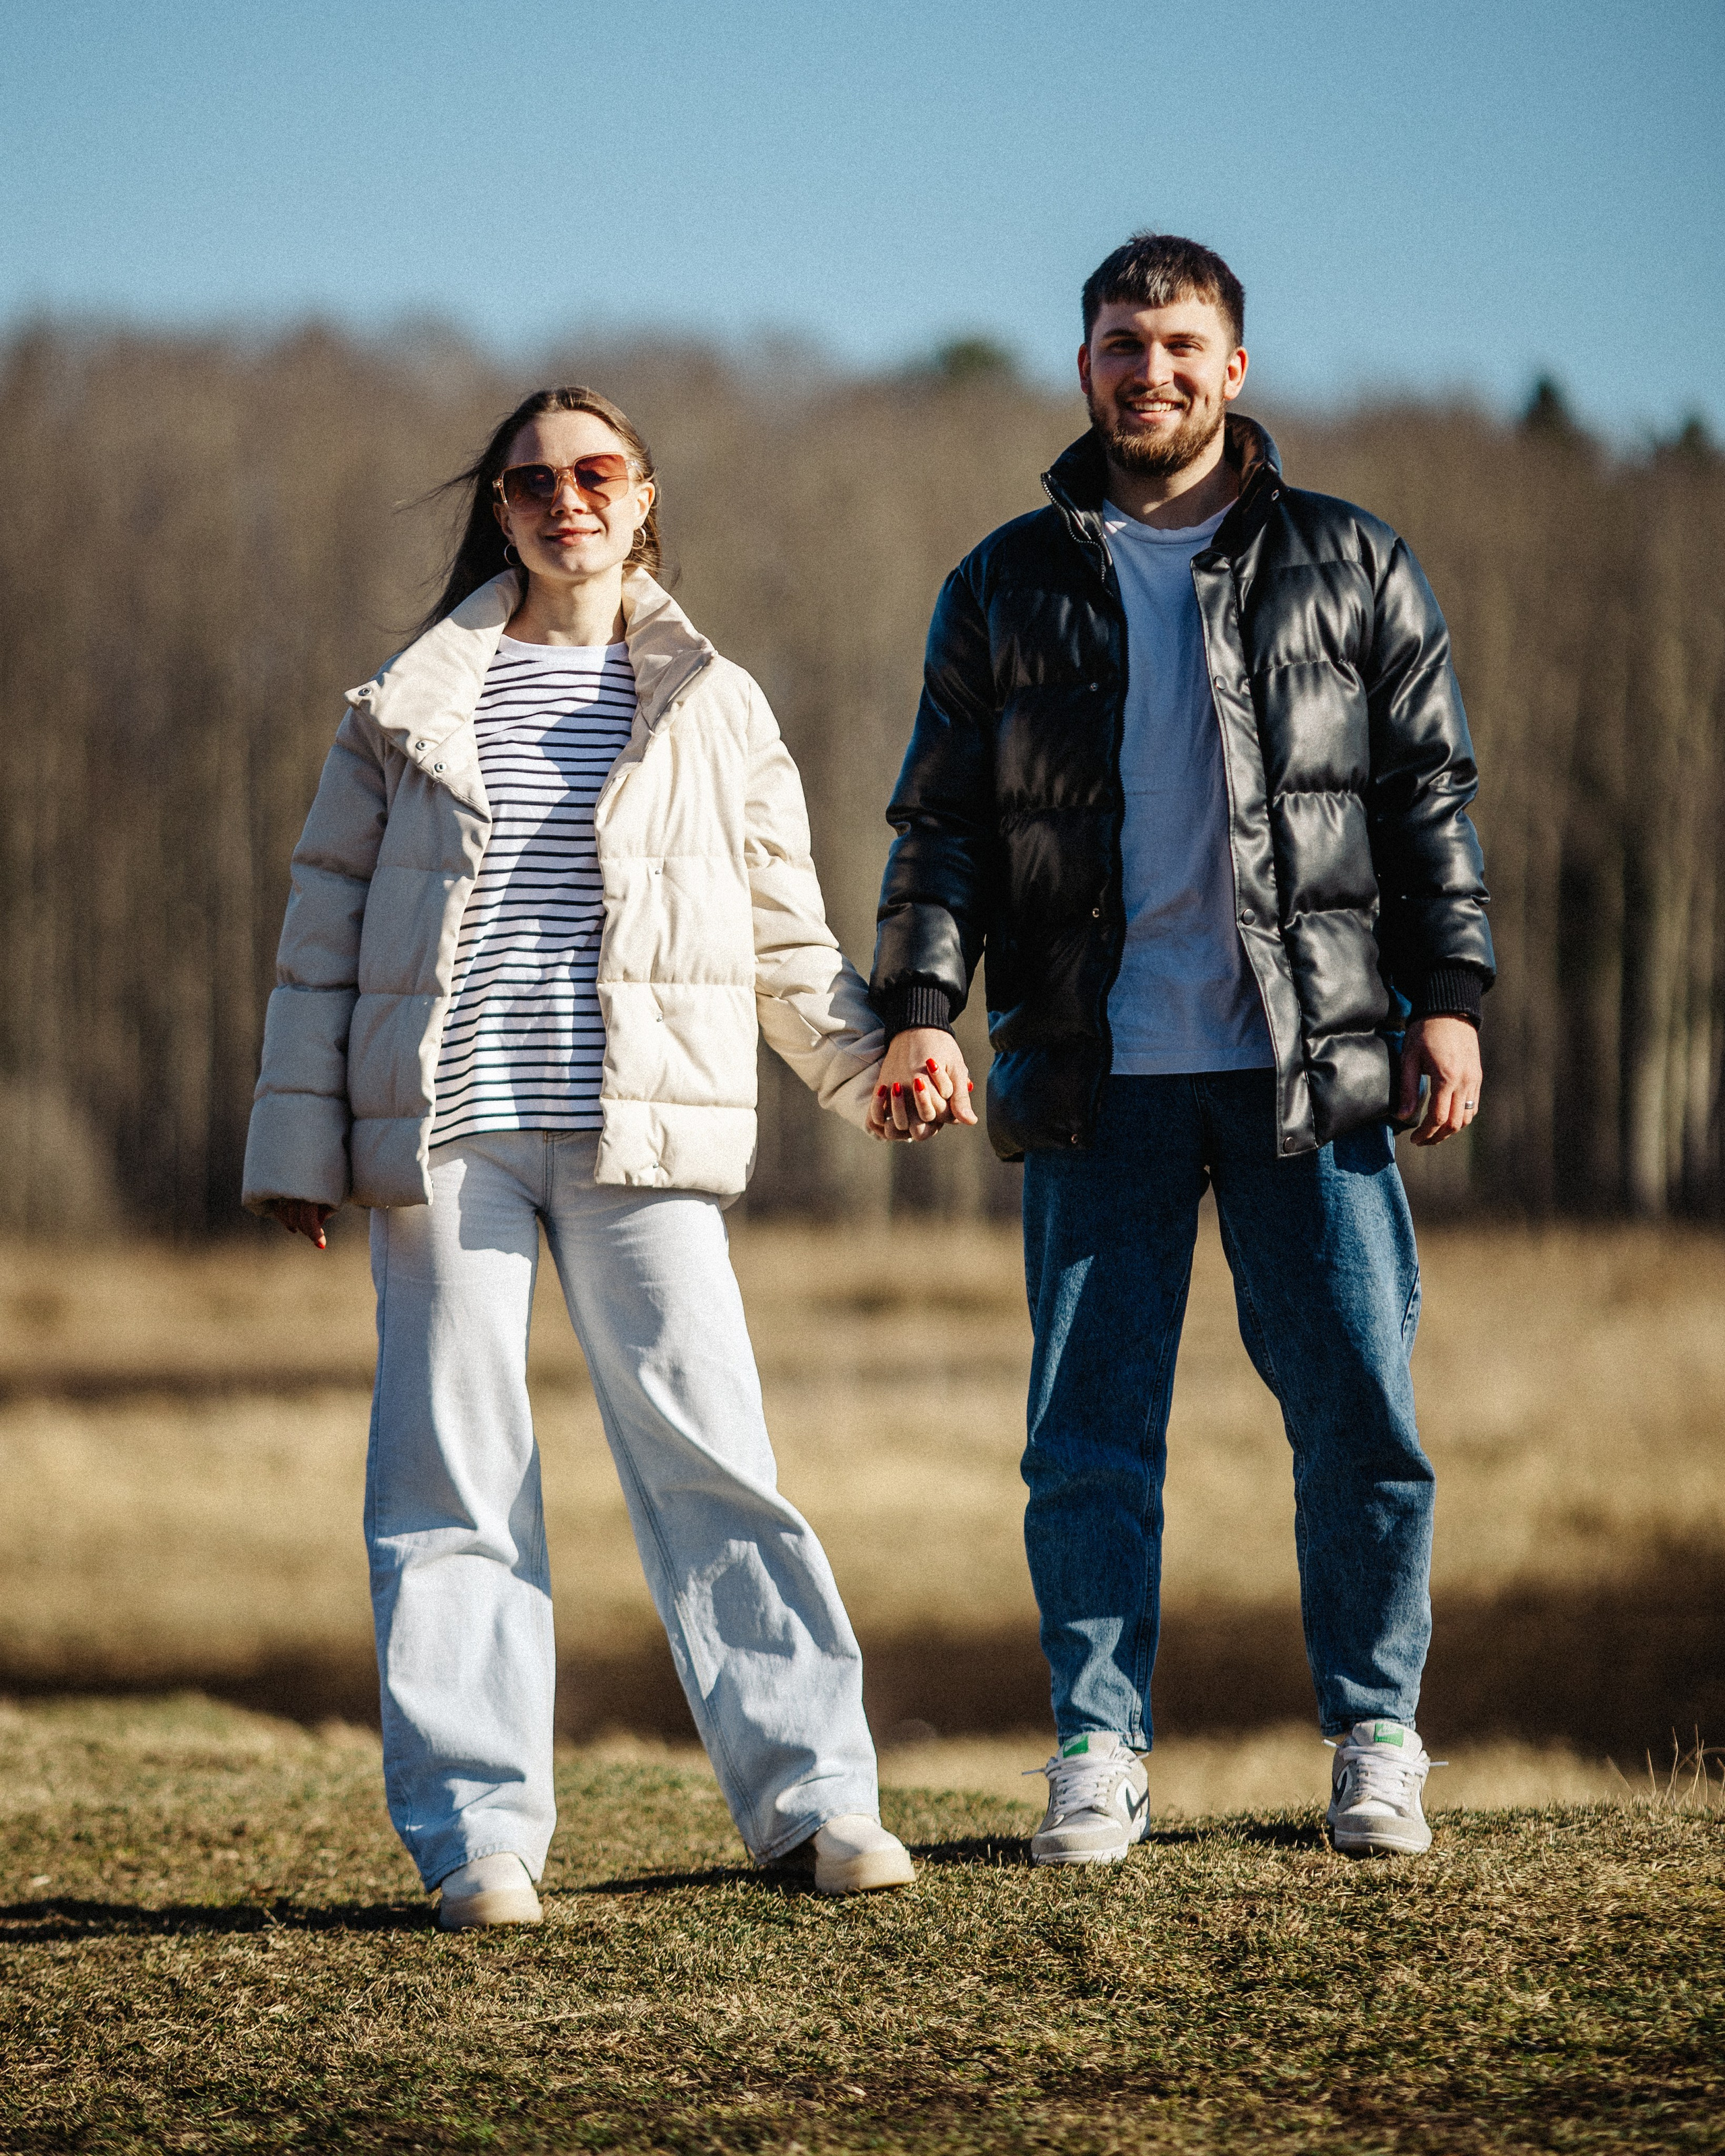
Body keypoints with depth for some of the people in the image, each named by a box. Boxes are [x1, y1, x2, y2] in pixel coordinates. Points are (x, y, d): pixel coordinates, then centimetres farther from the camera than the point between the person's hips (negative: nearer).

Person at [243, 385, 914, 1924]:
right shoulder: (413, 704, 11)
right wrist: (298, 1138, 6)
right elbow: (327, 921, 11)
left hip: (638, 1132, 0)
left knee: (707, 1441, -8)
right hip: (443, 1130, 1)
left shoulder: (713, 708, 12)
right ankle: (477, 1826, 2)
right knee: (454, 1468, -1)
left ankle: (811, 1791, -1)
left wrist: (870, 1061, 0)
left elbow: (785, 939, 15)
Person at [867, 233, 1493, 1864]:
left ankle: (1374, 1743, 12)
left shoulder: (1350, 569, 9)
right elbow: (942, 822, 9)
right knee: (1089, 1430, 0)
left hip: (1311, 1063, -1)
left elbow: (1429, 796, 9)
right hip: (1097, 1074, 1)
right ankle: (1099, 1753, 10)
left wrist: (1447, 996, -2)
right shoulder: (1007, 586, 11)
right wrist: (921, 1010, -4)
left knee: (1360, 1411, -1)